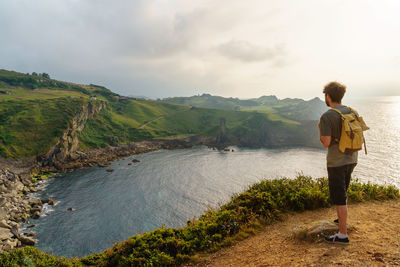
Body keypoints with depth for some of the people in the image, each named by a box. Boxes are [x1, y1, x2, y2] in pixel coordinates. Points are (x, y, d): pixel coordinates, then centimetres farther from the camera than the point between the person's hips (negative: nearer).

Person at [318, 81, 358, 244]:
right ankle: (341, 219, 42)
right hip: (351, 159, 8)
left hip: (336, 162, -8)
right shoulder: (353, 112, 3)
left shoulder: (327, 117, -18)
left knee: (339, 198, -1)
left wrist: (320, 130, -4)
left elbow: (326, 143, -21)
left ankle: (343, 234, 7)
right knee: (342, 192, 25)